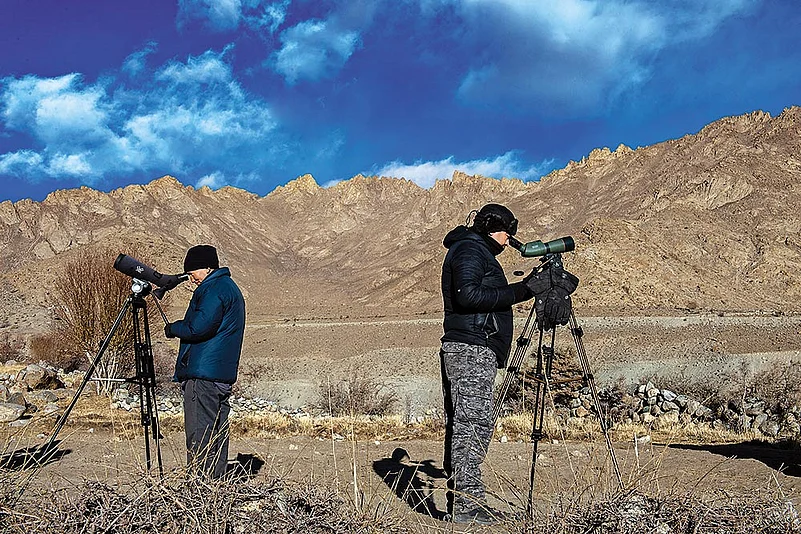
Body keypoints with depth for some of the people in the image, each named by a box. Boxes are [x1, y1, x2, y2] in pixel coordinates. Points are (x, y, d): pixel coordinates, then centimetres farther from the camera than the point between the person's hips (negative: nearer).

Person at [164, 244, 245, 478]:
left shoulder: (215, 290, -12)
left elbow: (199, 327, -21)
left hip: (203, 374, -11)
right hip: (223, 374, 11)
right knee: (217, 430, 12)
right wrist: (180, 327, 17)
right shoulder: (230, 287, 20)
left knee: (199, 433, -7)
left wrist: (173, 328, -5)